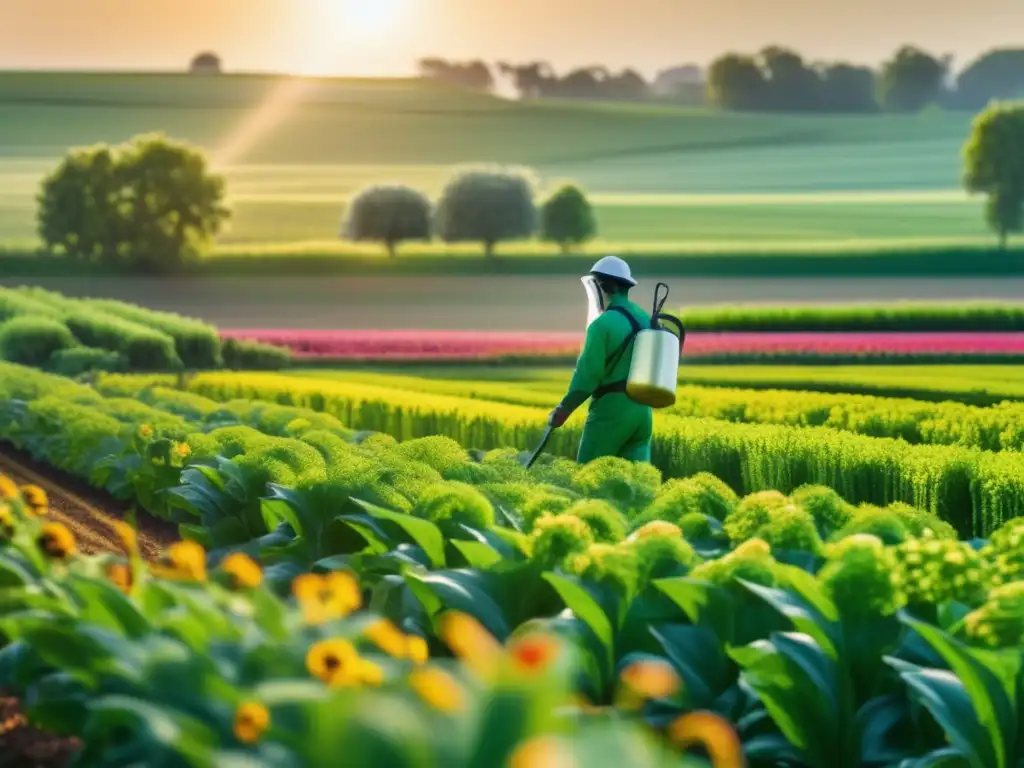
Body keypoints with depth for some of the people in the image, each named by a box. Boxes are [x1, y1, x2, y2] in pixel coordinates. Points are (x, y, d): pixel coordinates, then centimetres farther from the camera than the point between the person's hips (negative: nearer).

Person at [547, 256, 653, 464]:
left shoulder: (603, 324, -13)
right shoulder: (647, 320, 11)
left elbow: (588, 373, -14)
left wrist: (564, 409, -7)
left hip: (612, 408, -7)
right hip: (643, 409, 7)